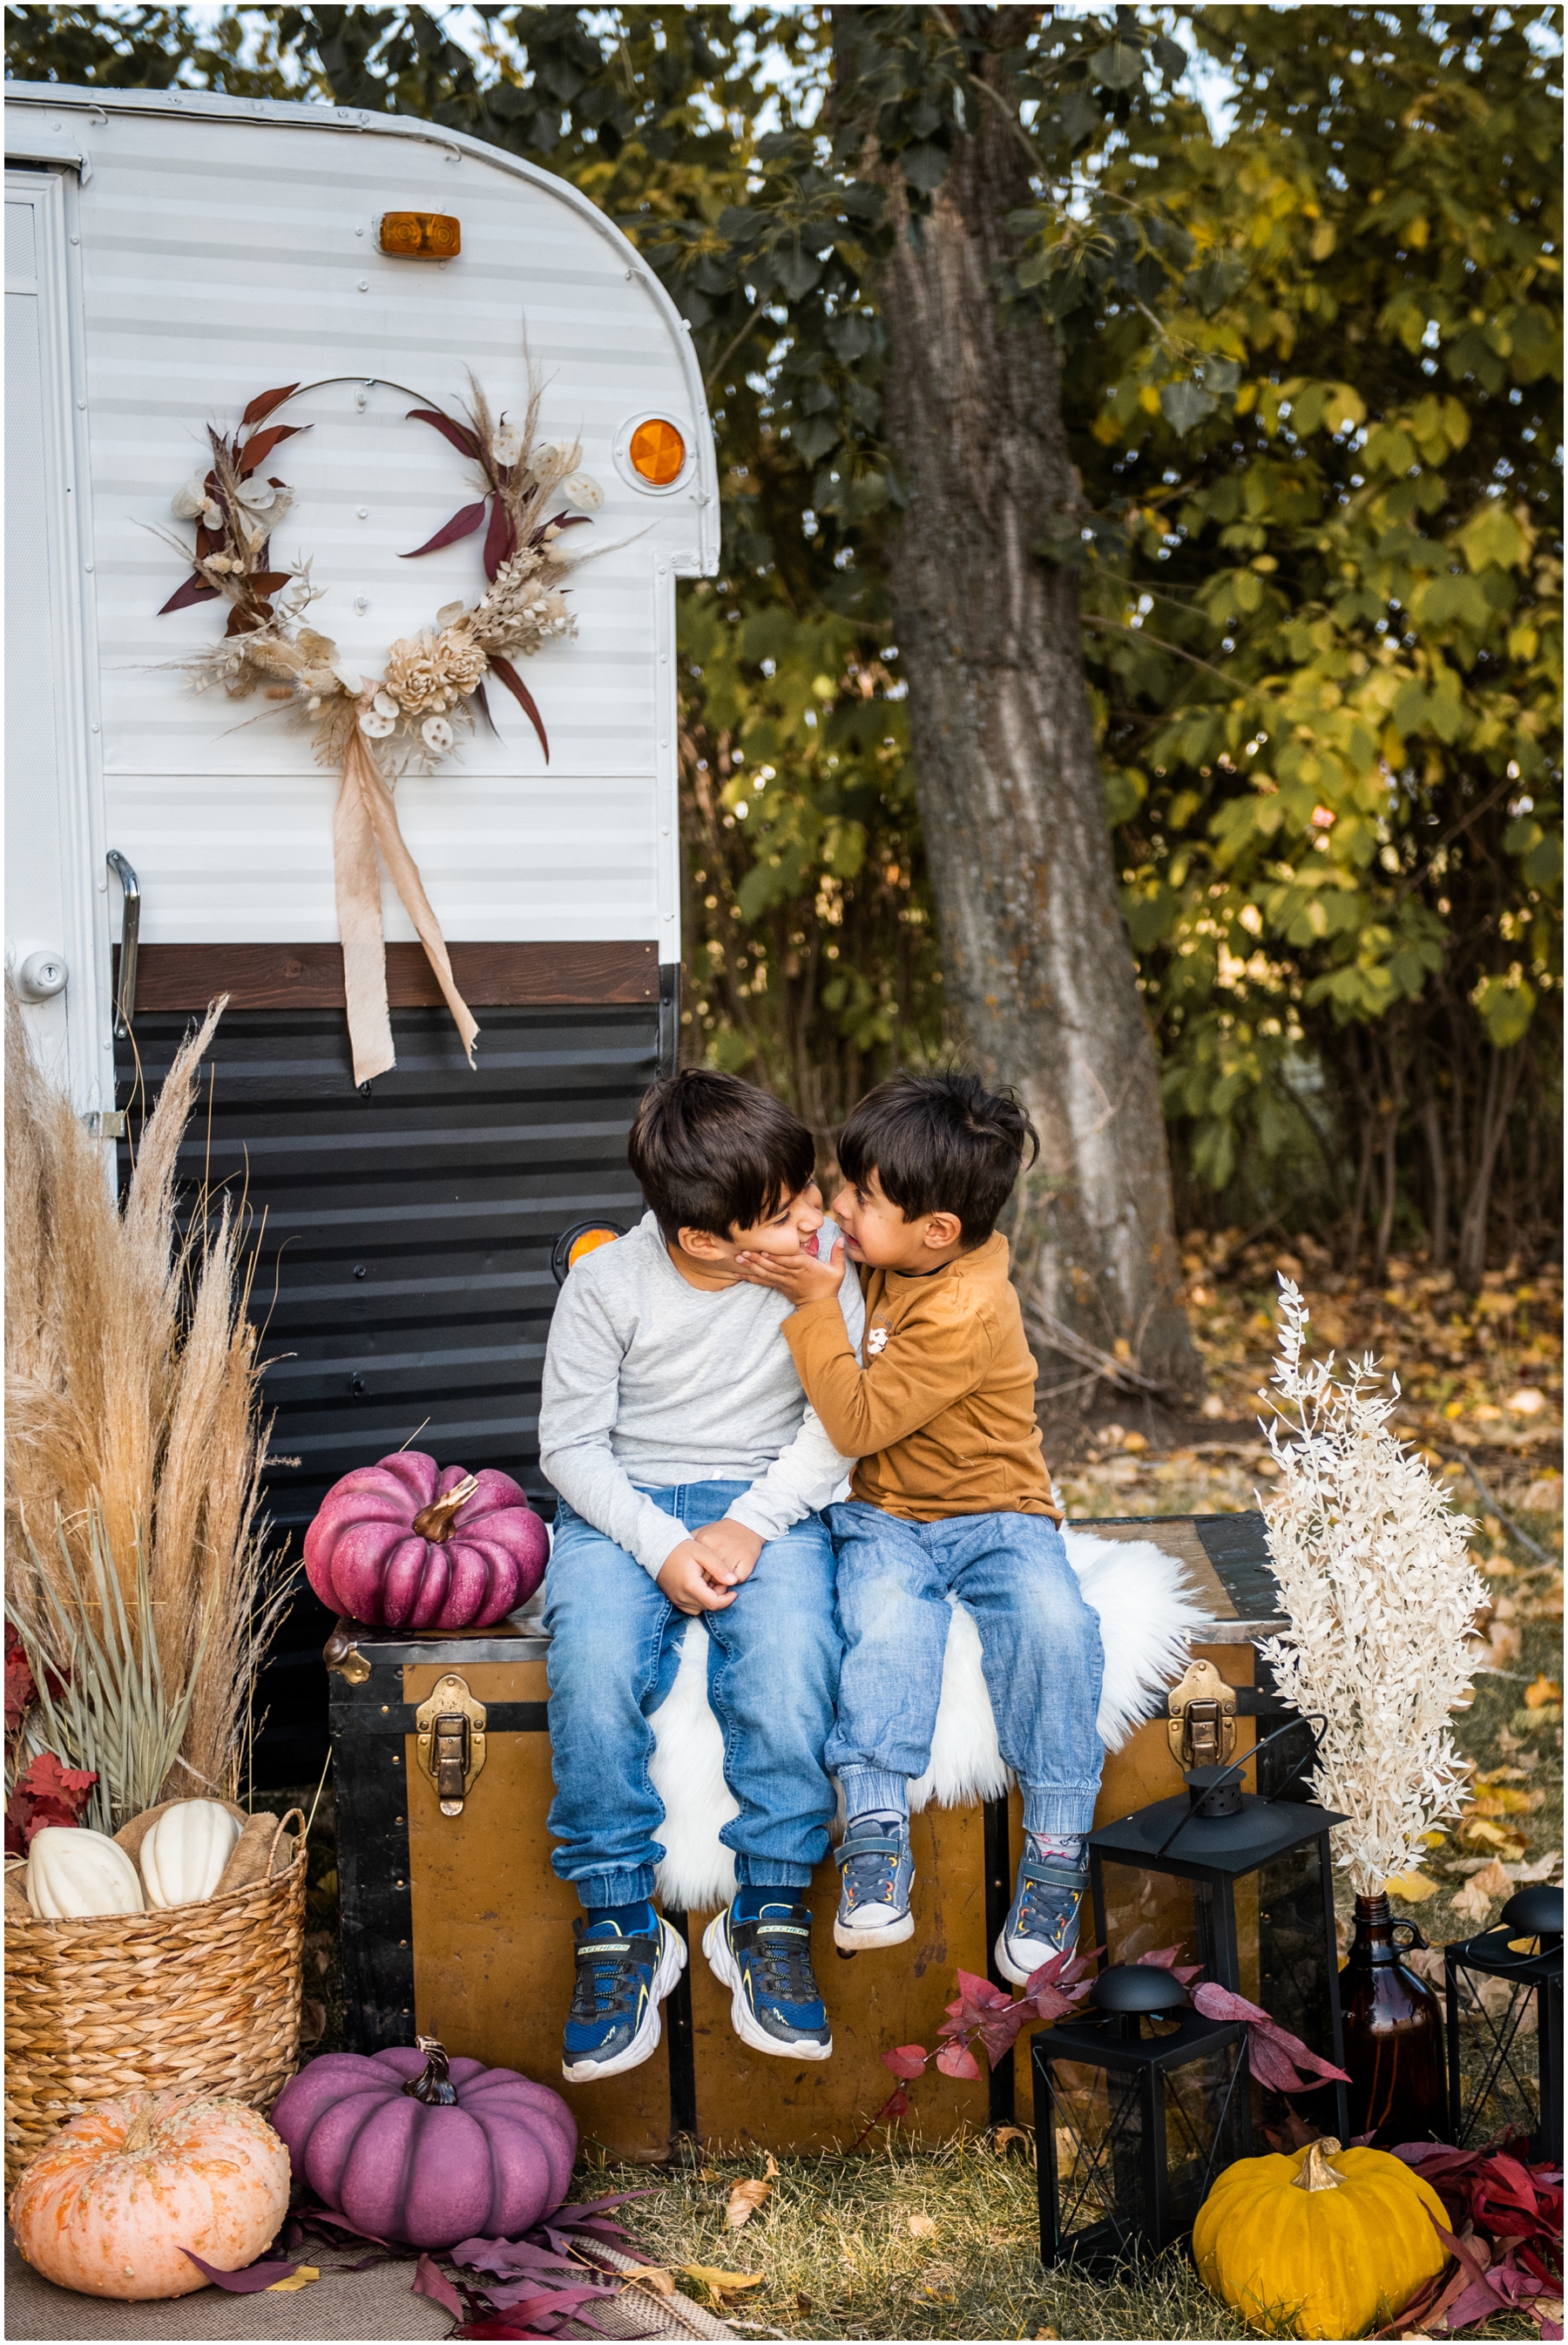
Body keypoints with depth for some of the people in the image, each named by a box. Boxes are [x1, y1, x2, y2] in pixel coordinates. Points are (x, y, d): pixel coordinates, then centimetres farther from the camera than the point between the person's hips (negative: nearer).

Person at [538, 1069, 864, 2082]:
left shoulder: (821, 1258, -6)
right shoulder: (608, 1284, -10)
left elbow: (838, 1418, -2)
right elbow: (570, 1440, -4)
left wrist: (751, 1524, -14)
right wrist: (660, 1545, -17)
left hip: (770, 1502, 1)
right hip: (623, 1507, 0)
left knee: (790, 1664, -30)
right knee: (593, 1668, -30)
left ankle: (770, 1917, -12)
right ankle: (620, 1930, -13)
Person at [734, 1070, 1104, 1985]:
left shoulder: (965, 1314, -24)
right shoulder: (888, 1259, 0)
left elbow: (857, 1422, -23)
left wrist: (816, 1304, -22)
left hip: (994, 1514, -4)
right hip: (885, 1516, 5)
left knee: (1055, 1623, -32)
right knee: (886, 1622, -29)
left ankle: (1057, 1848, -22)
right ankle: (876, 1838, -28)